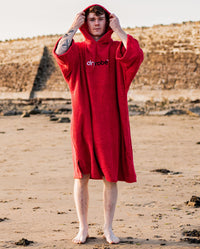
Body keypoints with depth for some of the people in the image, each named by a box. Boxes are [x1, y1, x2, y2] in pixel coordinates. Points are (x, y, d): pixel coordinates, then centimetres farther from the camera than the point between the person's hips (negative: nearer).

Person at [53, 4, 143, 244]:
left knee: (111, 176, 4)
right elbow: (60, 52, -18)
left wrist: (119, 30, -7)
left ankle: (108, 229, 16)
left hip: (110, 121, 0)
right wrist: (74, 27, -9)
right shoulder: (78, 50, 6)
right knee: (82, 175, 3)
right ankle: (83, 228, 15)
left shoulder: (117, 49, 6)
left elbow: (135, 55, -17)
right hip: (83, 122, 0)